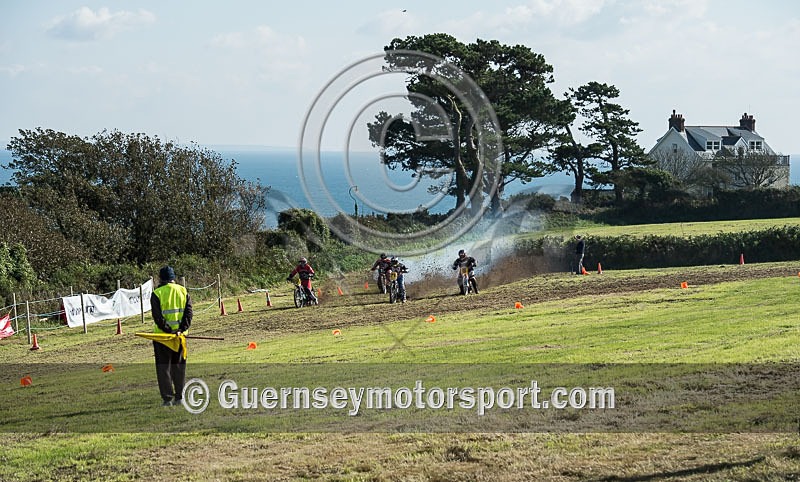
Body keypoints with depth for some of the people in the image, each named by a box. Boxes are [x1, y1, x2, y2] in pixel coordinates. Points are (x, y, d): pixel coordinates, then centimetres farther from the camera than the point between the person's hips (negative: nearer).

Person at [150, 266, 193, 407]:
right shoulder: (183, 291, 5)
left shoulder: (157, 293, -6)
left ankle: (167, 398, -2)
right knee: (179, 366, 13)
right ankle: (179, 397, 12)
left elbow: (157, 316, -14)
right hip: (180, 335, 3)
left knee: (163, 368, 3)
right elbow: (188, 312, -3)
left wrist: (169, 331, -14)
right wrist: (181, 329, -10)